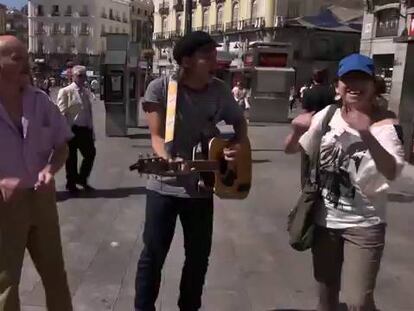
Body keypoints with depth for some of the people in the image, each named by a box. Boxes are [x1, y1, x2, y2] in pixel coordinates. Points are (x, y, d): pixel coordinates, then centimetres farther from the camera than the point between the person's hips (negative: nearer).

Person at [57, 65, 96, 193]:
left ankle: (82, 179, 29)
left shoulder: (87, 92, 12)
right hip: (72, 129, -5)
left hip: (86, 129, 6)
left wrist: (92, 131, 14)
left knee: (91, 153, 7)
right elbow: (62, 114, -10)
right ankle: (71, 184, 23)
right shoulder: (65, 92, -7)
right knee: (71, 158, 6)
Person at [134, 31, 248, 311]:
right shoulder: (160, 87, -11)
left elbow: (239, 122, 14)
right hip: (164, 186, -3)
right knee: (153, 255, 5)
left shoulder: (220, 90, -2)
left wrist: (238, 146, -6)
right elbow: (157, 135, -12)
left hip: (201, 188, 3)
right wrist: (167, 161, -31)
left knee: (199, 256, 13)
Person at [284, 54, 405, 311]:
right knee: (326, 289, 19)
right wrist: (298, 130, -16)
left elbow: (392, 172, -28)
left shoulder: (385, 123, -13)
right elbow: (292, 149, 6)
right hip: (325, 219, 4)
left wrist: (366, 134, -42)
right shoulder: (326, 116, -2)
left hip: (364, 224, -4)